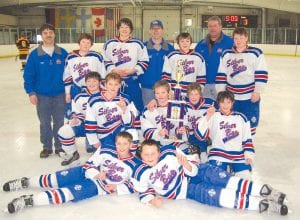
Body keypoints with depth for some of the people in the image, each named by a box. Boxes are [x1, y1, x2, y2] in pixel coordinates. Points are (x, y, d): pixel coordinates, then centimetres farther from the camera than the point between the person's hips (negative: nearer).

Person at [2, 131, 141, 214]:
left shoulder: (135, 165, -15)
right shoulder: (106, 151, -11)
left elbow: (134, 185, -6)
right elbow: (89, 165, -4)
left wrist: (116, 188, -19)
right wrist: (96, 174, -23)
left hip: (101, 187, -3)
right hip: (88, 173, 3)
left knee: (70, 192, -23)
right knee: (57, 178, -6)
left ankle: (29, 200, -22)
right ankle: (25, 183, 16)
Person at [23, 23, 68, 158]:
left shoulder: (63, 53, -3)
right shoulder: (34, 55, -4)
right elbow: (28, 75, -2)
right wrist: (31, 92, -7)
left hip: (60, 95, 0)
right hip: (42, 95, 0)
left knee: (59, 122, 10)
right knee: (44, 123, 11)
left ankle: (60, 146, 26)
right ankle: (47, 147, 27)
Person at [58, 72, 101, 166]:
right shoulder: (79, 97, -2)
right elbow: (77, 115, 2)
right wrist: (75, 121, -20)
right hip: (85, 125, 3)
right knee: (64, 131, -18)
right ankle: (72, 154, 8)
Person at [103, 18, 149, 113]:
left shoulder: (137, 44, 4)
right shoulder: (110, 44, 7)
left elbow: (144, 61, 1)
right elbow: (106, 61, 7)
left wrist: (132, 70, -12)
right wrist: (114, 70, -10)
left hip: (132, 80, -1)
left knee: (136, 105, 2)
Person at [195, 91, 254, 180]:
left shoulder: (241, 117, 11)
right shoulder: (213, 116, 2)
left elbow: (247, 139, 13)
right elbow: (201, 134, -10)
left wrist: (249, 156, 2)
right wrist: (207, 117, -19)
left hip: (239, 156, 3)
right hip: (218, 156, -2)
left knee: (246, 177, -13)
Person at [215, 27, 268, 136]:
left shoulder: (256, 53, -4)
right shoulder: (226, 54, 5)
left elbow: (261, 73, -5)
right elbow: (221, 74, 8)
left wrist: (257, 91, -10)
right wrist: (221, 92, 5)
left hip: (250, 96, -2)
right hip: (231, 96, 3)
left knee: (250, 121, 4)